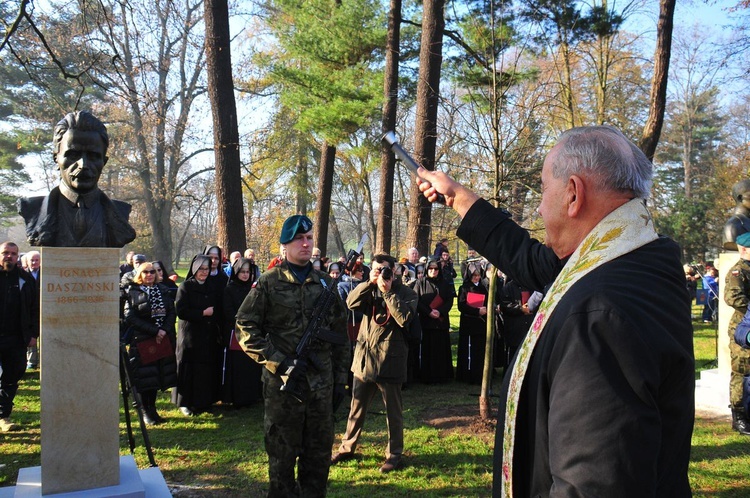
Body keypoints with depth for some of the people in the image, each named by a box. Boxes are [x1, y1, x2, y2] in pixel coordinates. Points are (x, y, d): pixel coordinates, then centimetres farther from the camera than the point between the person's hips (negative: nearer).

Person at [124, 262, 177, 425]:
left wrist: (164, 330, -12)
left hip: (163, 339, 4)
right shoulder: (132, 292, -1)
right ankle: (146, 412, 10)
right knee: (145, 377, -2)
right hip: (141, 341, -4)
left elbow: (172, 312, 5)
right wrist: (154, 331, -15)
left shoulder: (163, 291, 11)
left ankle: (152, 409, 19)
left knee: (158, 375, 7)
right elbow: (131, 318, -9)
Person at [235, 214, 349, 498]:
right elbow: (246, 328, -7)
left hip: (321, 381, 4)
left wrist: (341, 376, 9)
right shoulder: (269, 283, -4)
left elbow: (340, 334, 13)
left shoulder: (325, 284, 8)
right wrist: (280, 364, -14)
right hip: (282, 382, -4)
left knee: (319, 451, 12)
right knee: (282, 453, 7)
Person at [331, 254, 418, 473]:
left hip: (390, 359, -4)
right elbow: (351, 303, -9)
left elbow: (404, 318, -22)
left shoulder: (406, 293, -4)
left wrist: (388, 291, -20)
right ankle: (347, 447, 30)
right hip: (364, 356, 4)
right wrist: (369, 283, -18)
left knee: (393, 410, 7)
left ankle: (394, 454, 21)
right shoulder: (369, 290, 8)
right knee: (356, 406, 15)